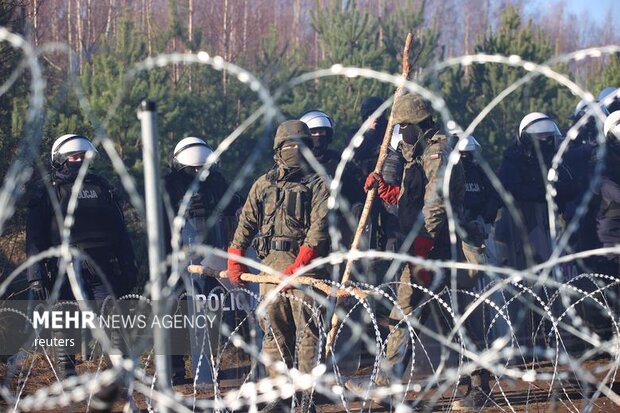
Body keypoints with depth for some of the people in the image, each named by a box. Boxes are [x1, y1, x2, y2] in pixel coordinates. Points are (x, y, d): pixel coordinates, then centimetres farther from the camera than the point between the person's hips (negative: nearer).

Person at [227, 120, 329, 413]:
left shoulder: (318, 184, 2)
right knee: (274, 331, 4)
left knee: (307, 330, -8)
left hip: (305, 264, -4)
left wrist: (299, 264, -20)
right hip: (270, 263, 4)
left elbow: (319, 227, -9)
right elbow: (247, 222, 19)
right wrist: (235, 259, 7)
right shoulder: (263, 185, 17)